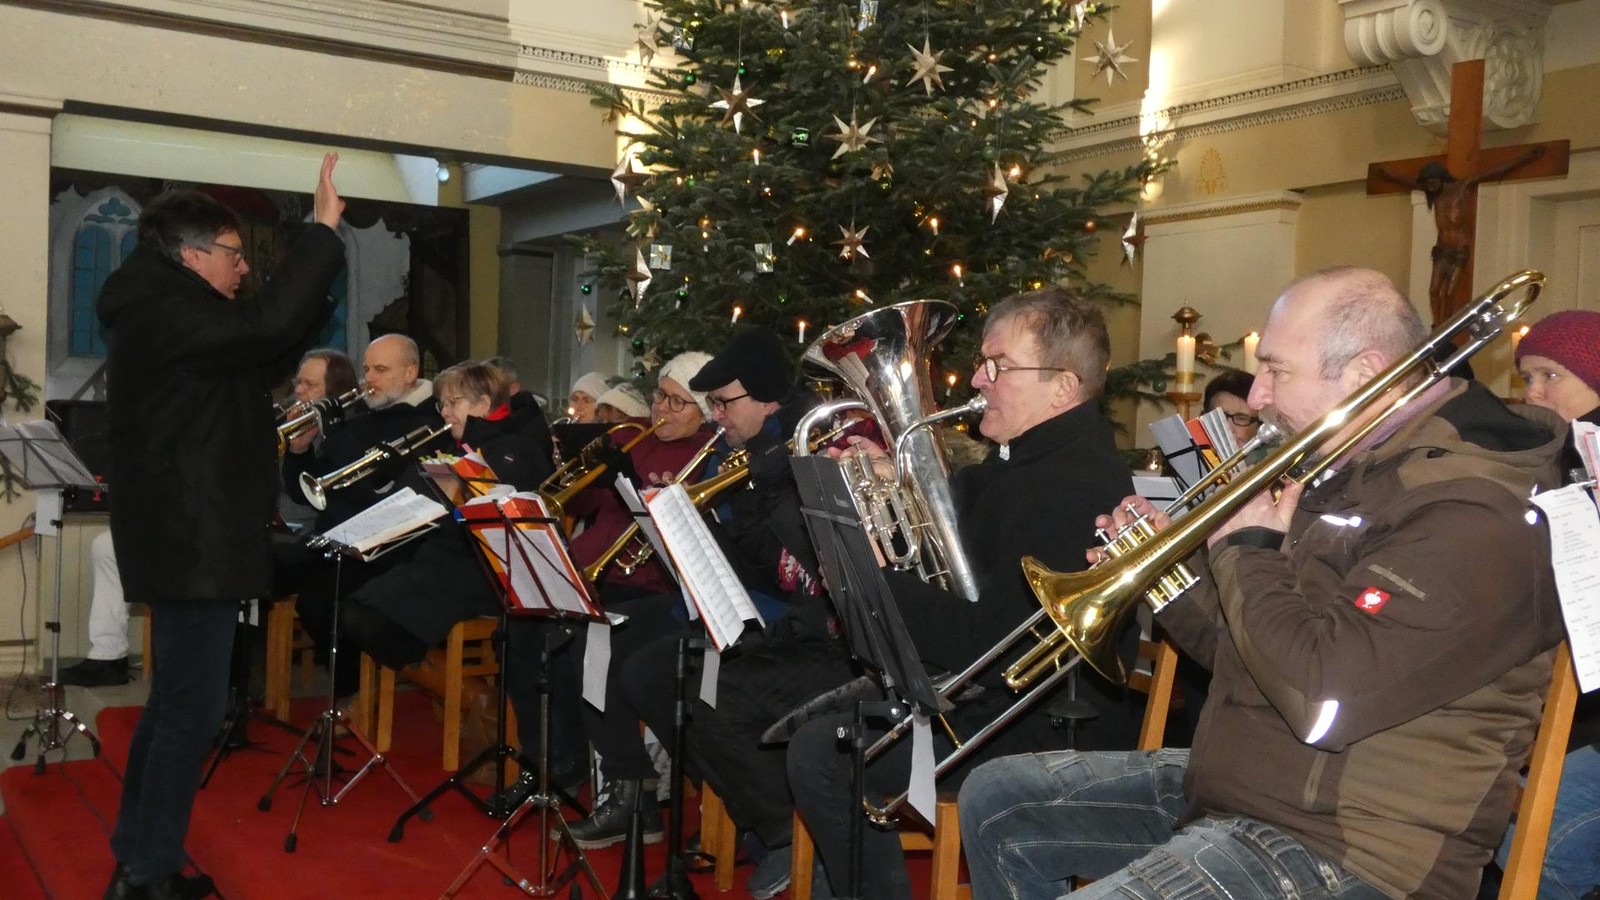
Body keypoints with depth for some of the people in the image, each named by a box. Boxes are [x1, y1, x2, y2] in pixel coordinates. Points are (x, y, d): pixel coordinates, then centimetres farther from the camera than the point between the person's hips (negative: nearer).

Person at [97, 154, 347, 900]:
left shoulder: (161, 311, 17)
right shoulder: (162, 310, -17)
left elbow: (257, 353, 19)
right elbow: (268, 327, -30)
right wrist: (323, 229, -23)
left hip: (186, 536, 11)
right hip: (190, 542, -11)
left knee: (175, 701, 18)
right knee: (193, 708, -4)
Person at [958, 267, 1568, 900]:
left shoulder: (1471, 514, -21)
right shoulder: (1347, 474, 11)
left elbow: (1321, 698, -32)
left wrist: (1246, 555, -16)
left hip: (1340, 845, -10)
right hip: (1235, 783, 10)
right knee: (996, 800, 11)